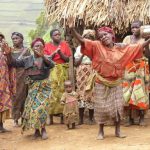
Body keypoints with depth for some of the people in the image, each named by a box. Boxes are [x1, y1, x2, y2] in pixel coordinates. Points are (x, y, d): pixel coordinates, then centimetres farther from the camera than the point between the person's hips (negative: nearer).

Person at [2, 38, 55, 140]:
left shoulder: (46, 59, -2)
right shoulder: (27, 59, 7)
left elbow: (52, 64, -24)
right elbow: (14, 63, 7)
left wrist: (42, 56, -41)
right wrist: (8, 54, -11)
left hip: (44, 86, -3)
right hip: (33, 86, 3)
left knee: (41, 107, -13)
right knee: (32, 108, 1)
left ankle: (43, 129, 0)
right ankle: (36, 130, 12)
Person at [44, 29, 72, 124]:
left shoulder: (64, 44, 7)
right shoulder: (47, 46, 5)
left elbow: (67, 59, 3)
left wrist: (60, 53, -12)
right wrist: (54, 52, -12)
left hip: (63, 70, 1)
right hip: (51, 71, -1)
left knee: (62, 91, -2)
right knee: (52, 92, -5)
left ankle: (62, 115, 3)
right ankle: (51, 117, -3)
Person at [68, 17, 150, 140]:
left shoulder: (121, 48, -2)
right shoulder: (97, 46, -9)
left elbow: (139, 47, 0)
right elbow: (82, 40, -20)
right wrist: (72, 29, -35)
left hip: (116, 83, 2)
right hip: (101, 83, -2)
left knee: (118, 106, 7)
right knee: (101, 107, 4)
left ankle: (118, 130, 22)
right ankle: (101, 131, 19)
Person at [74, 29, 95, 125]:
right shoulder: (79, 48, 8)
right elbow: (76, 63, 3)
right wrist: (82, 55, -10)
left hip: (92, 72, -1)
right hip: (81, 72, 1)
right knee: (81, 92, -3)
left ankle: (91, 118, 5)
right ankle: (81, 118, 2)